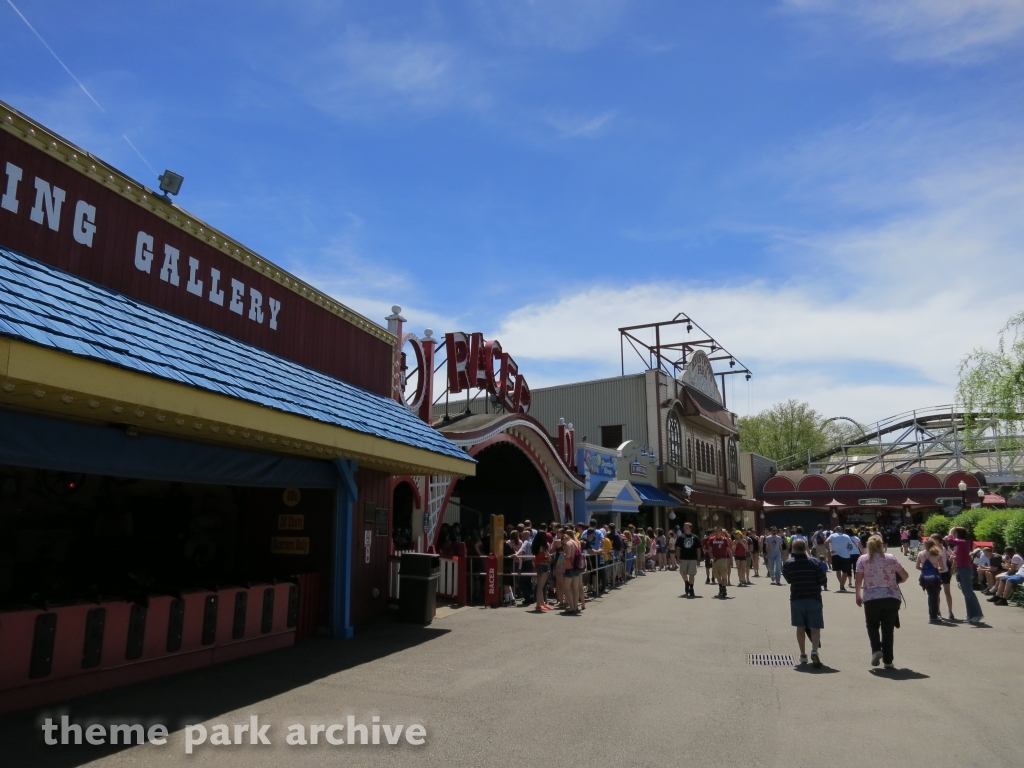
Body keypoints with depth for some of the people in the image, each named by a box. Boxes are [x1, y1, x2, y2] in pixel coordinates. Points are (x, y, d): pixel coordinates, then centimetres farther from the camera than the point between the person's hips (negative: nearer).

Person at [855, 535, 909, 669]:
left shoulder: (863, 559, 1)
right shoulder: (891, 558, 4)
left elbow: (859, 579, -2)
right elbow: (905, 576, 6)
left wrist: (858, 595, 10)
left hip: (871, 598, -1)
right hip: (892, 597, 1)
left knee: (872, 626, 17)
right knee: (888, 629, 10)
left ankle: (876, 650, -6)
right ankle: (888, 661, 11)